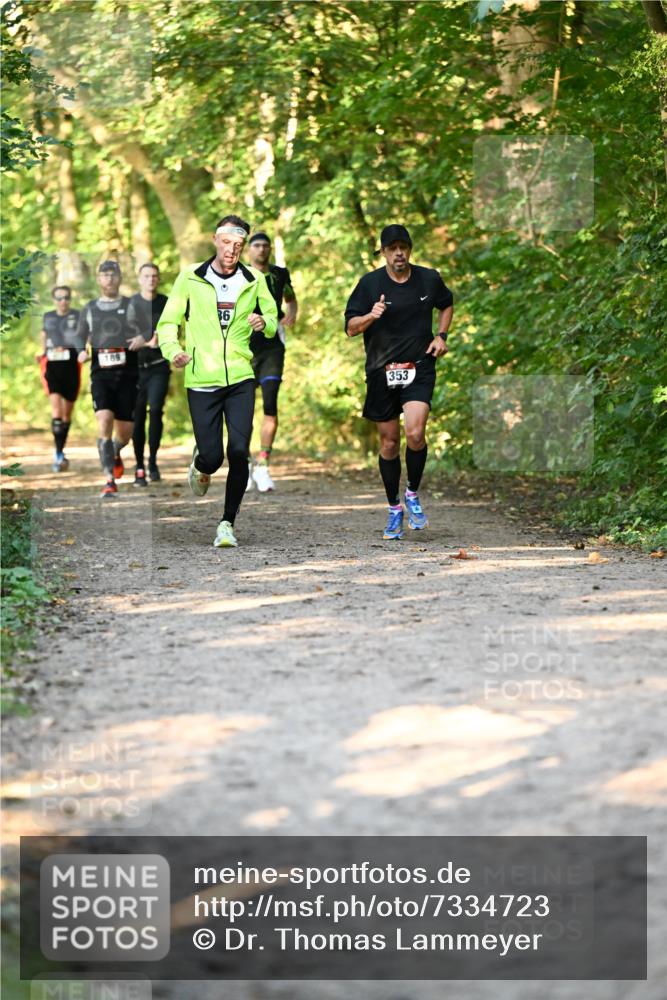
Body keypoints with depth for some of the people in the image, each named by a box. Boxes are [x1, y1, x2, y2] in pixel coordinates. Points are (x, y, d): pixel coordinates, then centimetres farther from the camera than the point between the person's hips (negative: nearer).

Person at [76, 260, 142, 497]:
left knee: (125, 429, 2)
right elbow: (81, 337, 20)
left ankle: (115, 454, 40)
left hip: (127, 373, 0)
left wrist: (144, 338, -14)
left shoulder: (132, 306, 9)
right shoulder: (89, 309, 13)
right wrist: (82, 352, -2)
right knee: (104, 420, -19)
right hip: (101, 373, 0)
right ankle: (110, 480, -19)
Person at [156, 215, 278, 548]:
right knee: (212, 456, -5)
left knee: (239, 451, -12)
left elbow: (273, 319, 14)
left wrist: (265, 323, -10)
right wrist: (172, 350, -17)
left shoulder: (254, 280, 6)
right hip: (201, 381, -1)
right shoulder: (191, 277, 0)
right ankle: (200, 468, 34)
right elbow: (168, 321, 3)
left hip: (240, 379, 1)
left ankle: (227, 523, 2)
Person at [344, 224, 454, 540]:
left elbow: (446, 304, 24)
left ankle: (412, 494, 5)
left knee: (415, 434, -20)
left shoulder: (429, 279, 3)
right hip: (382, 372, 0)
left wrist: (441, 335, 7)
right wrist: (371, 316, -22)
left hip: (419, 369, 0)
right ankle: (394, 509, 22)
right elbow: (350, 327, -2)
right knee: (389, 442, 6)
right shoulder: (370, 283, -2)